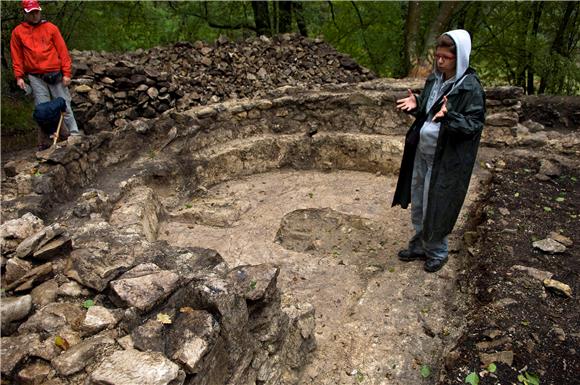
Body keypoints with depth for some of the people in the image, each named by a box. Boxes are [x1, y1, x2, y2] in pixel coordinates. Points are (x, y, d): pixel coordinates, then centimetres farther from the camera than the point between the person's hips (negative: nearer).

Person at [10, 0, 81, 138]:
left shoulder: (51, 28, 5)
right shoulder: (18, 32, 9)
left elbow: (62, 50, 2)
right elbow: (17, 56, 11)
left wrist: (66, 73, -4)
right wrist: (19, 76, 4)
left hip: (55, 74, -1)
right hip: (35, 77, 1)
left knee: (64, 104, 0)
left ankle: (74, 132, 4)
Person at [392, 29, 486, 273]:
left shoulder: (470, 88, -16)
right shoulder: (434, 79, 5)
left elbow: (475, 125, -18)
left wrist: (449, 116, -34)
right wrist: (415, 104, -6)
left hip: (445, 160, -7)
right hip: (421, 152, 7)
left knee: (435, 209, 4)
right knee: (418, 204, 16)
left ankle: (437, 252, 27)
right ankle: (420, 246, 35)